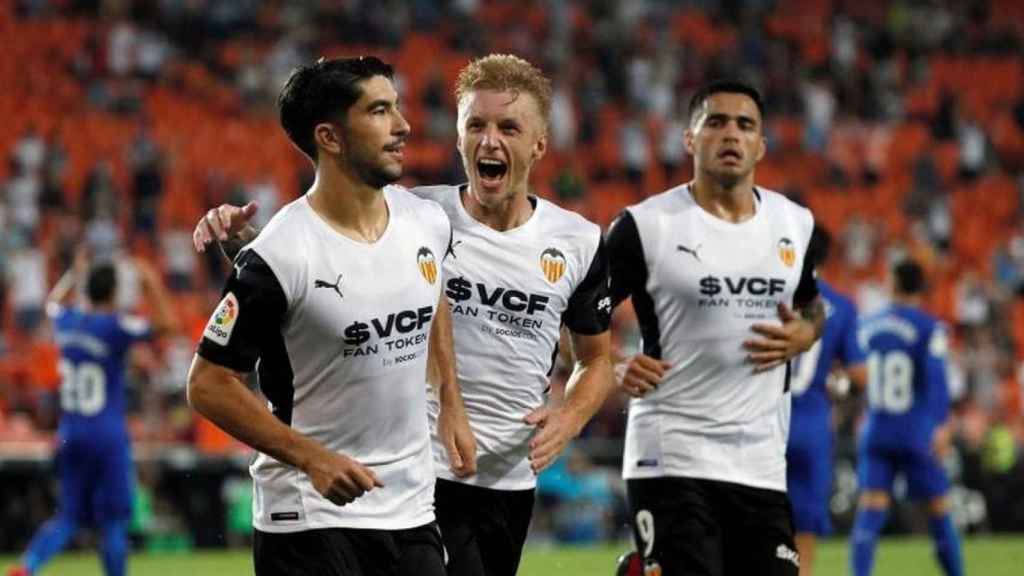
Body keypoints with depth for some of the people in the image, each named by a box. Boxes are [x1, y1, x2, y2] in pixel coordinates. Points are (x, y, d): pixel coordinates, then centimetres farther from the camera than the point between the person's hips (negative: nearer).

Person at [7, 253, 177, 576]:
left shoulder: (66, 320, 3)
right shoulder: (114, 327, -15)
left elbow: (54, 303, 28)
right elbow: (167, 323, -17)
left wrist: (75, 275, 36)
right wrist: (152, 285, -9)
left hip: (70, 436, 6)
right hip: (108, 437, -6)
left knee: (69, 516, 12)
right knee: (114, 519, 1)